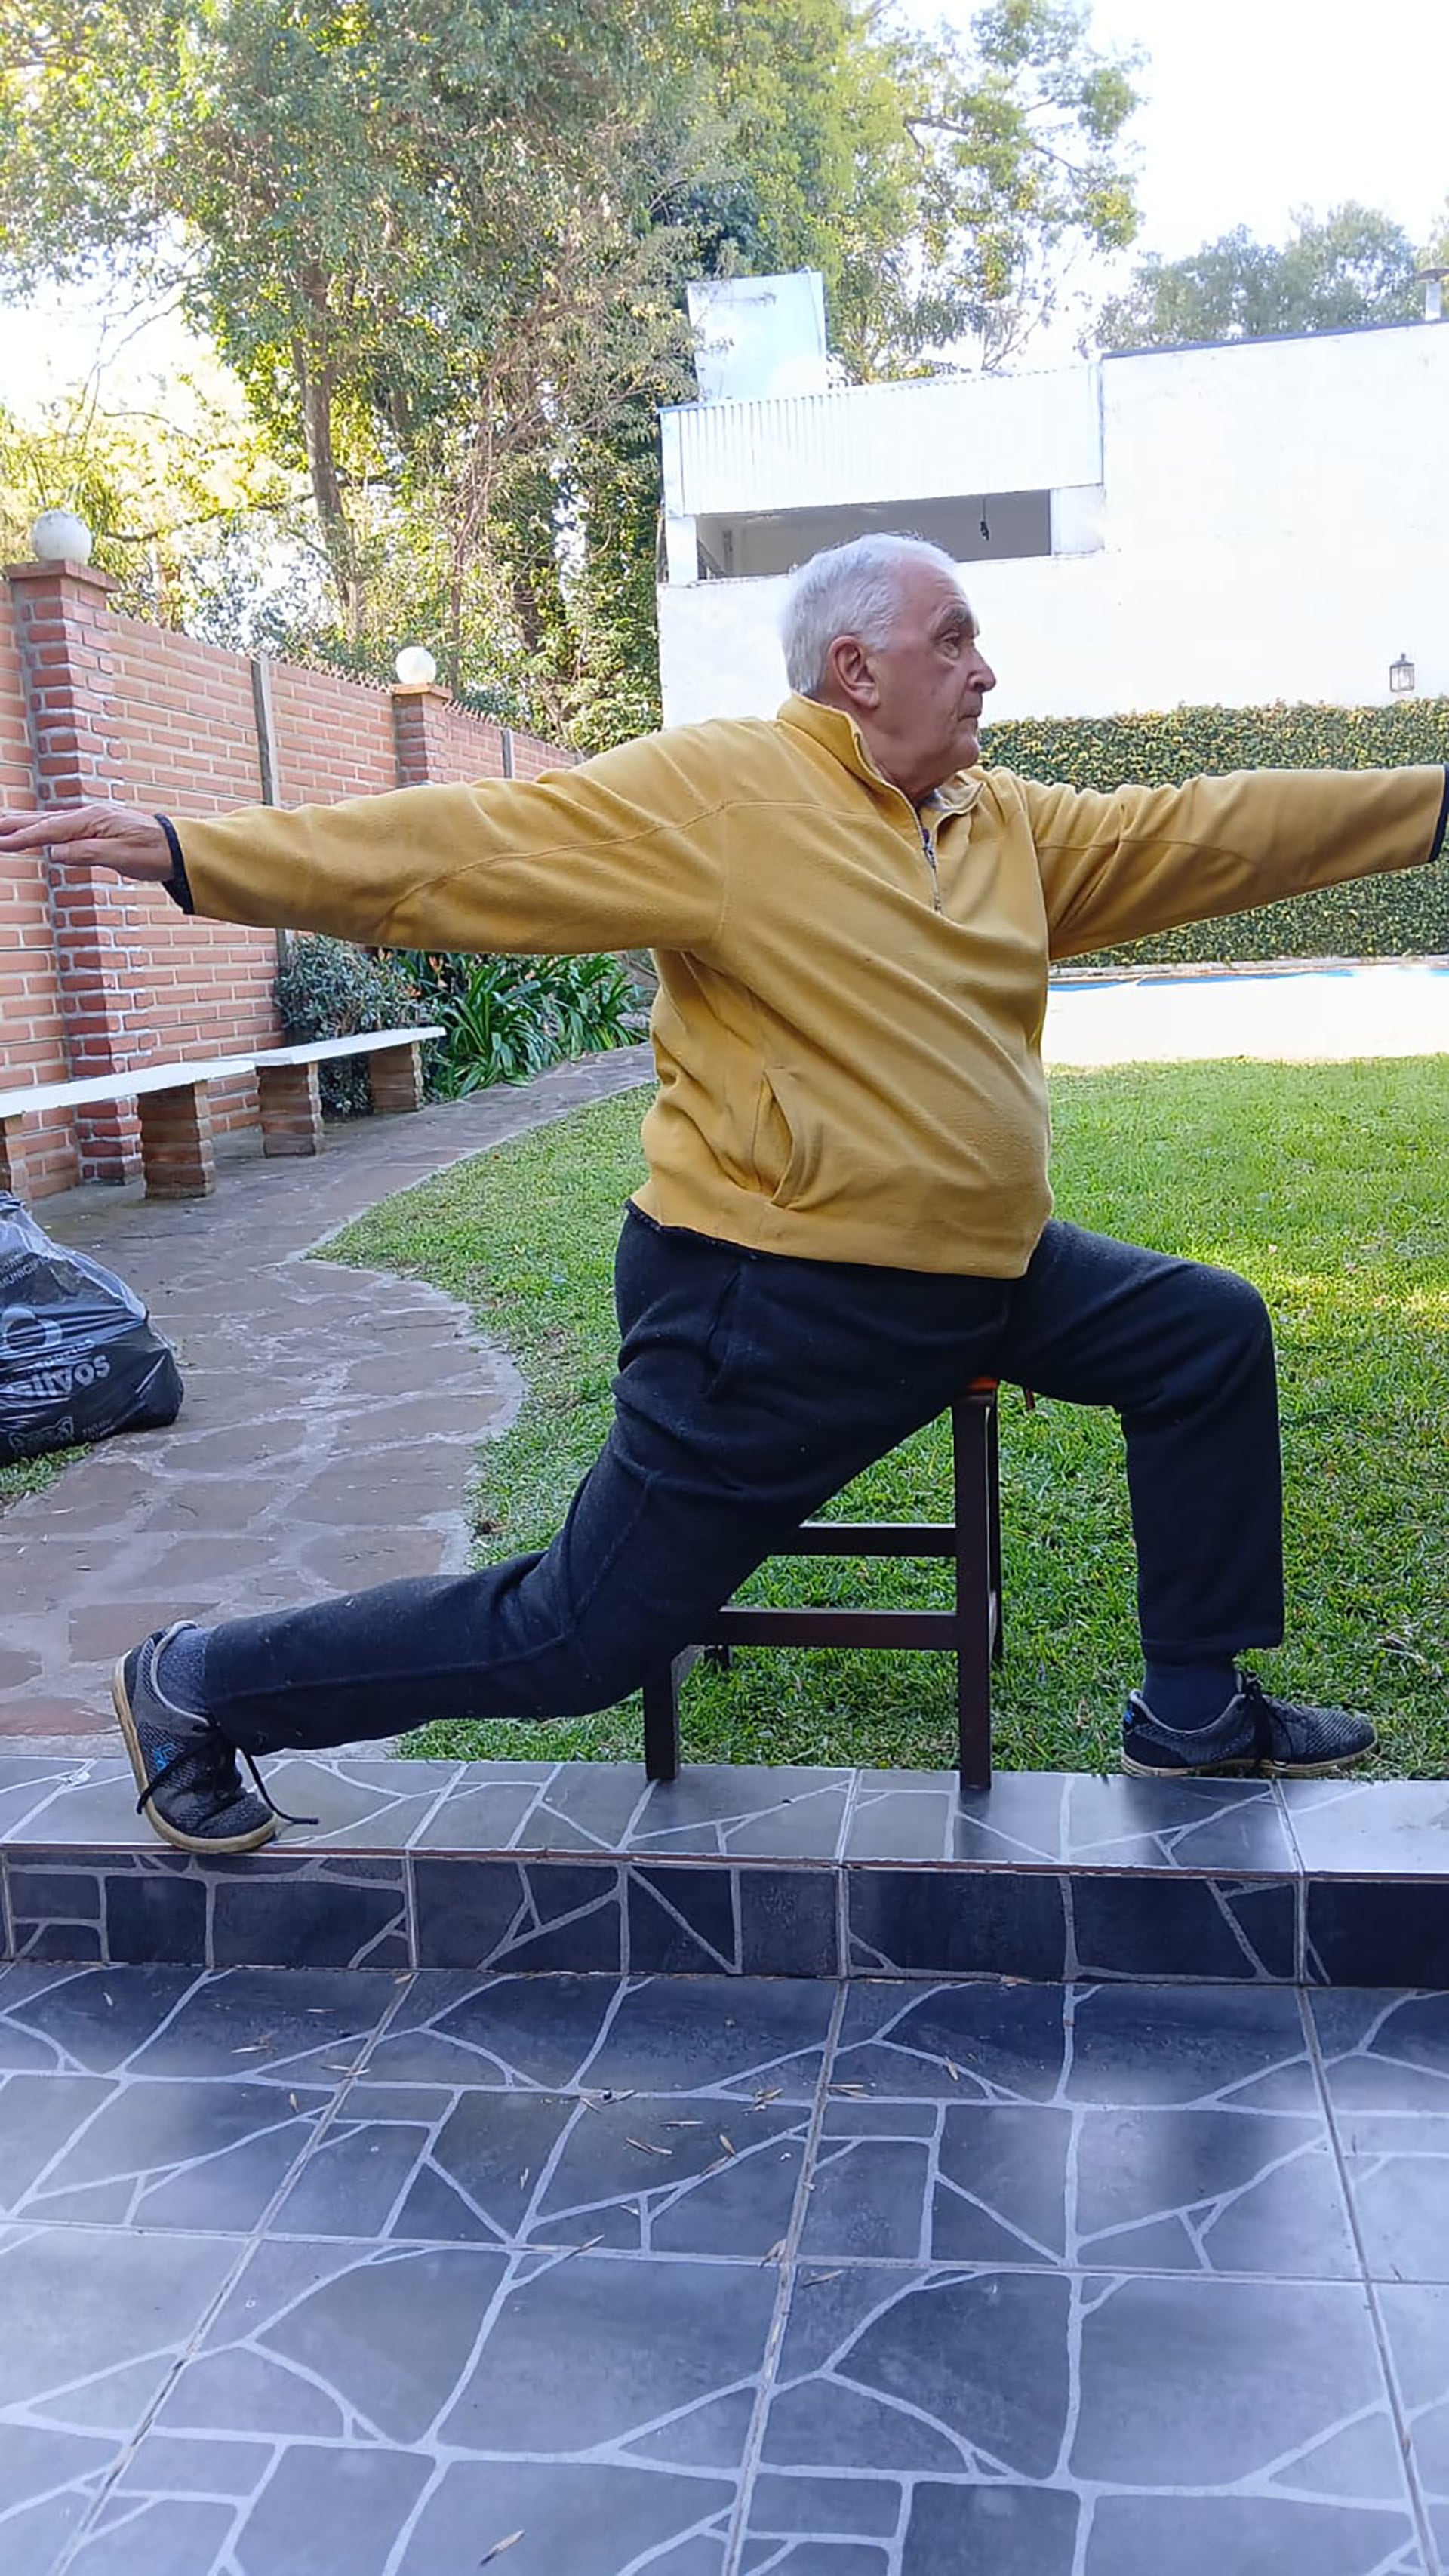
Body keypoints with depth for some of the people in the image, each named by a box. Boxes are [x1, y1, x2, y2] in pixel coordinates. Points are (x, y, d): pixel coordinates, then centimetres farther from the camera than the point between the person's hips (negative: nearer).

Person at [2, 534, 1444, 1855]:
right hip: (777, 1309, -8)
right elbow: (462, 848, -17)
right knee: (577, 1640, -4)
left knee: (1209, 1335, 12)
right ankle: (201, 1687, 15)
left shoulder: (1004, 823, 11)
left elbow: (1201, 832, 16)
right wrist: (185, 853, -23)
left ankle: (1195, 1710, 24)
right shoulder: (717, 794, -12)